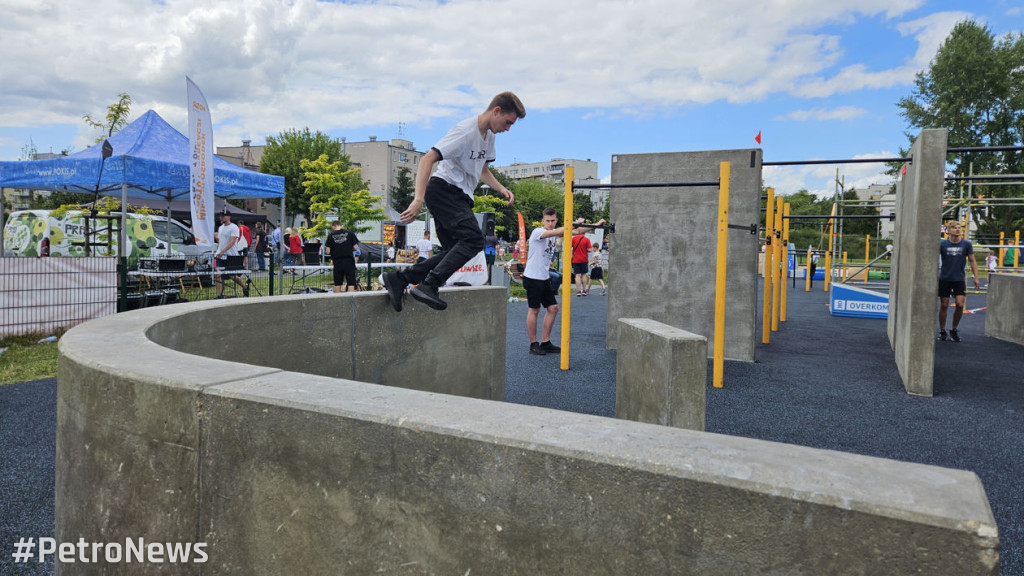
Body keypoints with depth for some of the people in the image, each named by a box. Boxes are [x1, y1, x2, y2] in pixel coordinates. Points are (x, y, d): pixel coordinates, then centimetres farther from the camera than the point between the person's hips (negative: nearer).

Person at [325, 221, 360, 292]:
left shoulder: (331, 236, 0)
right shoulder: (350, 233, 0)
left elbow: (328, 251, -1)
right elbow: (355, 247, 1)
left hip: (337, 262, 1)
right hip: (349, 260, -1)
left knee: (337, 284, 11)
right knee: (351, 283, 0)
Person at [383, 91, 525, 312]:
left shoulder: (489, 136, 16)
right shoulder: (465, 131, -15)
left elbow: (482, 170, 30)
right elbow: (427, 159, -22)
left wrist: (501, 189, 12)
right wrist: (418, 199, -32)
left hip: (459, 197, 10)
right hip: (443, 188, -10)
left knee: (454, 251, 3)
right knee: (473, 239, -24)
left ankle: (399, 278, 4)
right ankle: (428, 286, -28)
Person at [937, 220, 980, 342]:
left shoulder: (966, 244, -1)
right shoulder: (942, 244, -4)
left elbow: (972, 261, 5)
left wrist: (976, 278, 1)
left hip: (959, 279, 1)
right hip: (944, 279, -1)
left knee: (960, 305, -8)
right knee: (944, 306, 3)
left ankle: (954, 330, 12)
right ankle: (942, 331, 17)